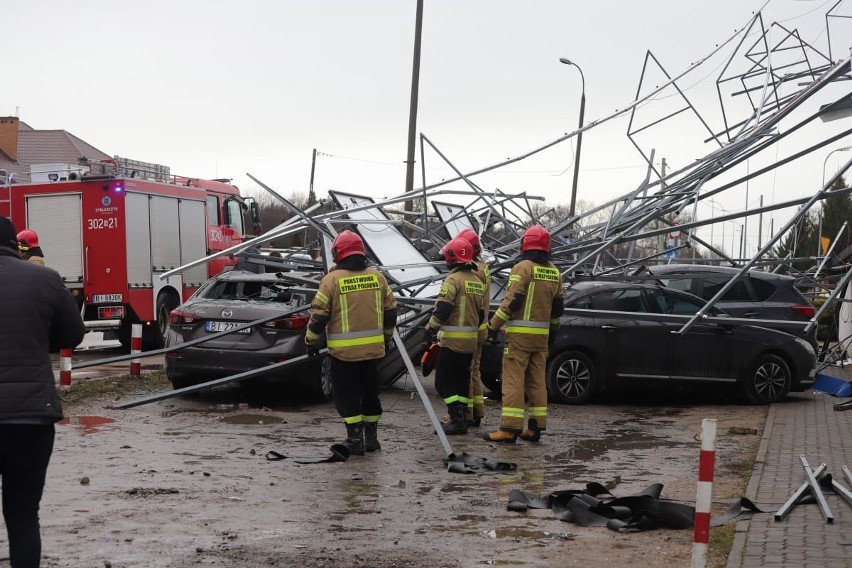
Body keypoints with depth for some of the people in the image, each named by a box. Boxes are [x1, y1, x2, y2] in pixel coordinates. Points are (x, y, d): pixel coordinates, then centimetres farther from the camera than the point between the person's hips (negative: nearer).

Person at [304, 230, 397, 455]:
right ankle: (371, 436, 22)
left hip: (344, 350, -4)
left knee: (347, 395, 4)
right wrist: (386, 336, 24)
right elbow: (390, 310, 11)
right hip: (372, 348, 5)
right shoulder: (376, 276, 4)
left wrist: (311, 341, 5)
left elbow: (319, 315, -8)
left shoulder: (332, 279, -10)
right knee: (370, 392, 16)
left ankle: (355, 438, 2)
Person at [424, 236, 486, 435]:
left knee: (443, 381, -4)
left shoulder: (454, 279, -13)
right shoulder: (477, 281, 14)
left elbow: (442, 309, -20)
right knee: (461, 380, 16)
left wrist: (430, 329, -12)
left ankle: (458, 420, -9)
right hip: (471, 340, 8)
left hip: (453, 340, -8)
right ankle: (461, 418, 18)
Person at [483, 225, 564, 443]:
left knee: (513, 380, -6)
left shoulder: (523, 267, -10)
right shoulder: (554, 272, 11)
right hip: (542, 335, 7)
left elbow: (512, 301, -17)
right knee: (537, 381, 11)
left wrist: (494, 326, -12)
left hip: (520, 333, -7)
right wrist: (552, 331, 29)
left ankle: (510, 428, -9)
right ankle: (535, 427, 13)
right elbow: (558, 307, 17)